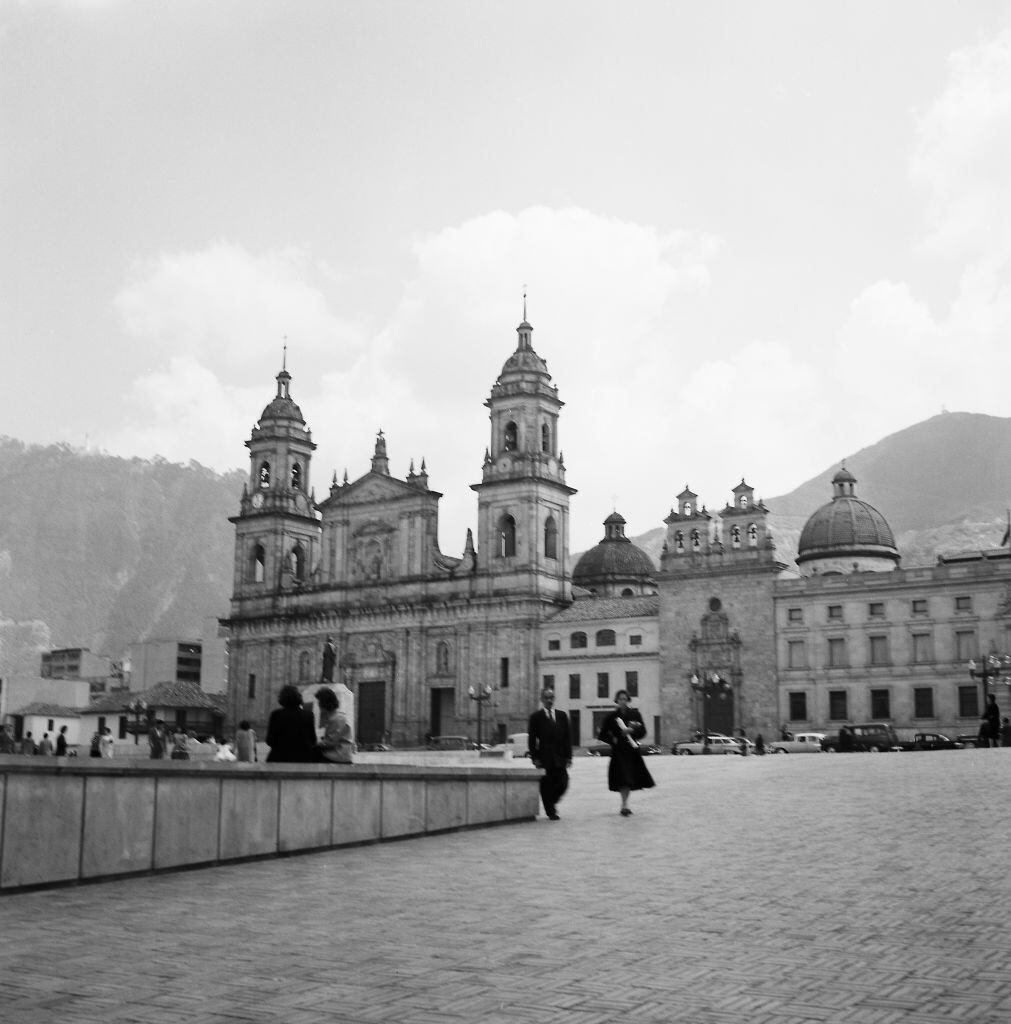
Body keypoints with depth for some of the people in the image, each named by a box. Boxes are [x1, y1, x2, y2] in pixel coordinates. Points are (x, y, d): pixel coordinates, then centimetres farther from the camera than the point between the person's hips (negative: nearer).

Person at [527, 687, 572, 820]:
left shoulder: (562, 715, 10)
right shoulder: (536, 717, 0)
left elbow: (568, 737, 9)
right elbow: (531, 739, -2)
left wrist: (568, 757, 3)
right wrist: (535, 758, -8)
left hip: (560, 758, 3)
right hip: (544, 758, -3)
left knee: (563, 784, -1)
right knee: (546, 786, 0)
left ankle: (552, 802, 26)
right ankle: (551, 812, 14)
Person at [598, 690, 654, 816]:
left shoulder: (635, 714, 6)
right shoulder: (611, 717, 1)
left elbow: (643, 732, 3)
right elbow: (603, 735, 5)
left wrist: (632, 730, -13)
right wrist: (613, 740, -9)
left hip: (632, 751, 3)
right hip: (618, 751, -3)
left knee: (631, 779, 7)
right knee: (623, 778, -16)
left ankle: (624, 805, 22)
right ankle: (625, 805, -19)